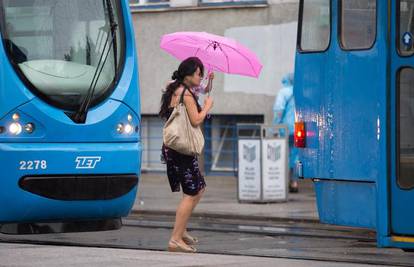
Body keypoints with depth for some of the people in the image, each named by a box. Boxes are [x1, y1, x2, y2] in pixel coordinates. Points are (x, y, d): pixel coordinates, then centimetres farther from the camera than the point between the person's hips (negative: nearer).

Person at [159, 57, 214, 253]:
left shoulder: (175, 90, 16)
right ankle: (176, 240, -9)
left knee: (199, 189, 19)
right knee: (191, 193, -8)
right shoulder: (186, 93, -13)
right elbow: (196, 120, -20)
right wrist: (207, 106, -1)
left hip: (172, 148, 10)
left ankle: (181, 231, 21)